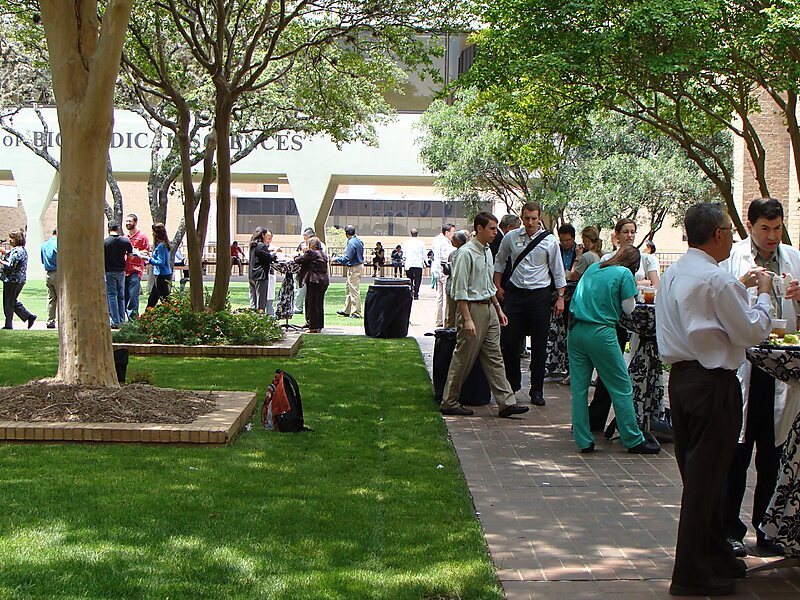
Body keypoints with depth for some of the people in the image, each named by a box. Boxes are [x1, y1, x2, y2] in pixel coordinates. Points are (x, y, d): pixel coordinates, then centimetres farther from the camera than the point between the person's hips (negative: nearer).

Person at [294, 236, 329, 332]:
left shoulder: (310, 253, -11)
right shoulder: (324, 254, 12)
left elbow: (299, 260, -9)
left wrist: (297, 257, 15)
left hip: (314, 281, -7)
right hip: (324, 281, 7)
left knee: (312, 304, -1)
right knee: (320, 304, 13)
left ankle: (314, 327, 0)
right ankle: (319, 326, 18)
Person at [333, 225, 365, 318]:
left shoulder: (351, 243, -20)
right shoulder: (358, 240, 10)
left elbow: (347, 258, -22)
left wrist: (336, 259, -8)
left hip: (354, 268, -10)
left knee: (354, 290, -5)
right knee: (348, 288, 19)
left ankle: (355, 313, -1)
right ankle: (347, 310, 27)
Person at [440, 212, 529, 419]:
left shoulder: (487, 251, 12)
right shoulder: (466, 253, -14)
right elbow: (460, 290, -17)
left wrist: (498, 309, 21)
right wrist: (467, 319, -20)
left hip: (489, 308, 8)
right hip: (472, 308, -8)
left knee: (494, 357, 7)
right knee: (463, 358, 0)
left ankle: (506, 403, 7)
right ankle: (449, 402, 11)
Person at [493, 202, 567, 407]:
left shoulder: (549, 240, -3)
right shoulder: (511, 237, 2)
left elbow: (558, 271, 3)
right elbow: (499, 261, 17)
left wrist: (560, 298, -1)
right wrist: (498, 287, 11)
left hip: (539, 294, -2)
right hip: (515, 292, 2)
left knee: (539, 344, 3)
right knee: (509, 341, 2)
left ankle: (537, 390, 12)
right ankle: (512, 382, 22)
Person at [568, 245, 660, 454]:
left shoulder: (592, 268, 15)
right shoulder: (625, 274, -1)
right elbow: (629, 308, 0)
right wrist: (633, 290, 17)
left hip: (575, 331, 6)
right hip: (601, 333, -6)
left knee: (579, 388, 9)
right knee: (621, 388, 5)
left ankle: (583, 441, 10)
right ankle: (633, 440, 10)